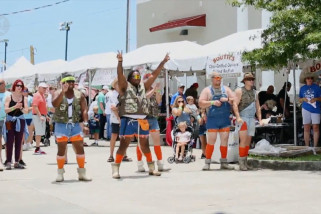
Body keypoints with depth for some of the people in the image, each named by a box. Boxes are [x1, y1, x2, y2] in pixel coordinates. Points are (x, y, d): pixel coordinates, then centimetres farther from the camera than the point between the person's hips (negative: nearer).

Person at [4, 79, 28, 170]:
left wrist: (21, 108, -21)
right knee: (9, 142, -6)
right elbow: (6, 110, -9)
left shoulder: (23, 98, 5)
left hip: (20, 121, 3)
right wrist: (15, 107, -23)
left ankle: (16, 162, 10)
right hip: (10, 121, -3)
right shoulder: (9, 97, -1)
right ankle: (8, 162, -3)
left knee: (19, 143, 5)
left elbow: (26, 111, -1)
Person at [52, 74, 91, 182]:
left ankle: (82, 173, 10)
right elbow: (54, 104, -23)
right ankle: (60, 173, 14)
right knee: (61, 150, 2)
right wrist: (63, 92, -32)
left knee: (80, 149, 0)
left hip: (75, 125, 2)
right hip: (61, 125, -2)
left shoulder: (79, 95, 3)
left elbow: (84, 110, -1)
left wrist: (85, 124, -12)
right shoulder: (58, 93, -3)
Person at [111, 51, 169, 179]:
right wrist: (120, 61, -32)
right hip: (128, 120, -5)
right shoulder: (125, 86, -2)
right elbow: (120, 75, -18)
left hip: (142, 121, 5)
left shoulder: (143, 86, 12)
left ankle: (151, 168, 25)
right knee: (123, 145, -5)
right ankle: (115, 168, 0)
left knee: (145, 145, 15)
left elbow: (154, 75, 11)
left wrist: (163, 62, 7)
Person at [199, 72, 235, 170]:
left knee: (224, 140, 4)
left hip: (225, 119, 3)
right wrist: (212, 102, -15)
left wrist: (227, 99, -8)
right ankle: (207, 163, -1)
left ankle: (224, 162, 12)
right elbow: (201, 104, -4)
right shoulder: (207, 90, 4)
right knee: (211, 141, -7)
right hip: (212, 119, -3)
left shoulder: (226, 89, 13)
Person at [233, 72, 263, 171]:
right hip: (243, 118, -6)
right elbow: (235, 104, -9)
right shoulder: (239, 91, -1)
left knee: (248, 141, 7)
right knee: (243, 140, -13)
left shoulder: (254, 93, 17)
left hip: (252, 119, 6)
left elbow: (258, 107, 20)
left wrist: (260, 119, 12)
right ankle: (241, 162, -11)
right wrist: (238, 117, -21)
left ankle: (245, 162, 13)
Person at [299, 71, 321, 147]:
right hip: (306, 109, 2)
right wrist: (303, 99, -8)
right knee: (306, 129, 2)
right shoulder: (302, 88, 8)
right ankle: (307, 146, 7)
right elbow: (299, 100, 13)